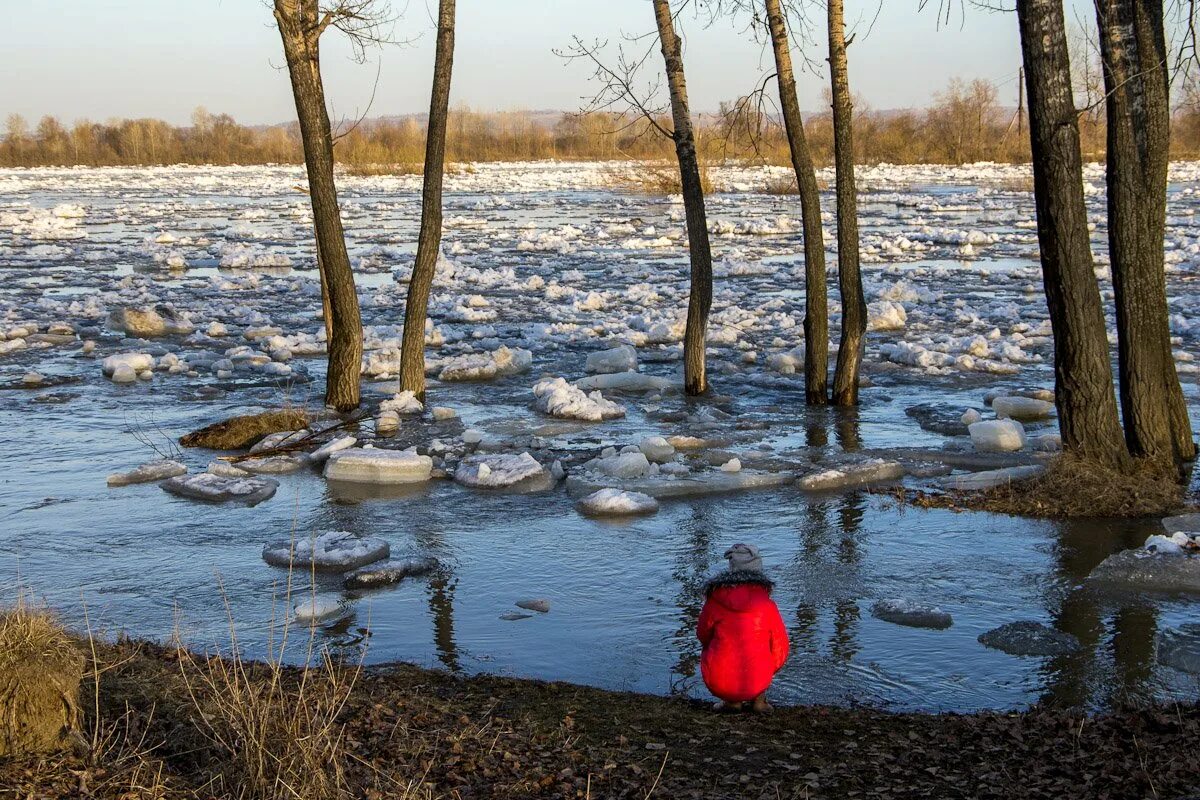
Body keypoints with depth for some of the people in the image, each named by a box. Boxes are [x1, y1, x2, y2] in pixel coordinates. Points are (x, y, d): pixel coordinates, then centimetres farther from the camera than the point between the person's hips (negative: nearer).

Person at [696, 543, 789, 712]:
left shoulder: (715, 602, -6)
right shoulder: (767, 605, -4)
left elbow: (703, 636, 10)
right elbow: (780, 648, 5)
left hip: (718, 684, -1)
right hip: (756, 684, 1)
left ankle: (732, 700, 17)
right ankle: (759, 700, 20)